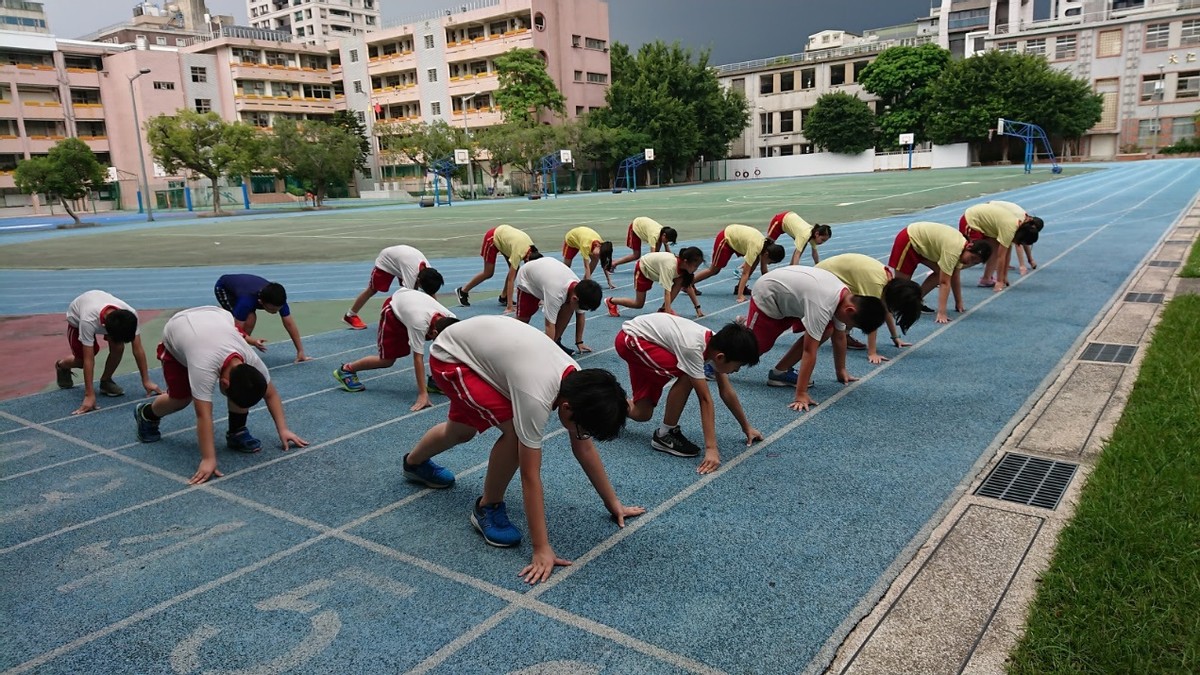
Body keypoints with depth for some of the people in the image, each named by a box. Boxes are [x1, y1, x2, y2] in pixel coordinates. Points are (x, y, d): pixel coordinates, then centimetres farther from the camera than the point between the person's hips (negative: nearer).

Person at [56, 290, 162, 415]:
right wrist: (89, 395, -41)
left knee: (118, 347, -22)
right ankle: (62, 365, 28)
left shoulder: (131, 316, -38)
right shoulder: (88, 321, -45)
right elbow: (88, 360, -42)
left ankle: (105, 381, 2)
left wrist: (146, 381, -29)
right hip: (77, 318, -2)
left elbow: (138, 349, -29)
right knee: (83, 359, -7)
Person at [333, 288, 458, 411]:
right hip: (393, 310, -5)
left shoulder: (449, 319, -31)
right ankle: (346, 370, 16)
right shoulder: (420, 323, -46)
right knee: (387, 360, -4)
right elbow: (418, 359, -44)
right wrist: (423, 394, -46)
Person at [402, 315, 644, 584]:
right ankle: (487, 509, 0)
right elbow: (530, 475, -33)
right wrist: (541, 549, -29)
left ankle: (415, 464, 62)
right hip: (449, 356, -8)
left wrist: (613, 502, 3)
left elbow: (584, 449, -2)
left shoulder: (578, 382, -16)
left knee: (461, 431, 29)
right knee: (515, 430, -24)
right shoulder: (536, 397, -38)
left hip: (479, 341, 8)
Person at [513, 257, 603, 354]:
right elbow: (549, 325, -42)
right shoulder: (555, 293, -45)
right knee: (523, 317, -7)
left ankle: (555, 342, -1)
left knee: (568, 308, -15)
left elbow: (580, 315, -8)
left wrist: (579, 342, -4)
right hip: (526, 278, -5)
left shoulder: (580, 289, -25)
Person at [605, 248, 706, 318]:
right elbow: (667, 291, -46)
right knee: (639, 304, 1)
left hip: (654, 270, 7)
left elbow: (689, 287, -10)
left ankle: (663, 309, -5)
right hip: (642, 268, -7)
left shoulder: (683, 265, -20)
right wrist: (668, 313, -51)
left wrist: (698, 308, -13)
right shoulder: (670, 265, -42)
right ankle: (610, 301, 22)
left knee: (680, 281, -17)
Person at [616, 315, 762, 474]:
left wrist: (746, 427, 8)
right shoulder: (692, 348, -35)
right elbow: (705, 399, -34)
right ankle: (665, 435, -8)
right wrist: (711, 448, -32)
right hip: (630, 339, -8)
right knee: (687, 376, -25)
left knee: (642, 414, 5)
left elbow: (727, 392, 0)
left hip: (643, 338, 8)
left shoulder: (716, 344, -11)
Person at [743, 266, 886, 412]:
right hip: (766, 296, -8)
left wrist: (841, 371, 13)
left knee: (827, 330, -4)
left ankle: (780, 372, 1)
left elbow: (839, 337, 5)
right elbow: (809, 352, -37)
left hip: (788, 296, 8)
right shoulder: (822, 306, -38)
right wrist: (801, 394, -35)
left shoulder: (846, 298, -10)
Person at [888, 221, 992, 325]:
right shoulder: (953, 250, -31)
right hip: (907, 241, -8)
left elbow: (955, 278, 5)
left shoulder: (960, 248, -5)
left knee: (941, 273, -1)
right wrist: (941, 313, -31)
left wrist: (959, 303, 8)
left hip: (922, 242, 8)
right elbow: (944, 282, -31)